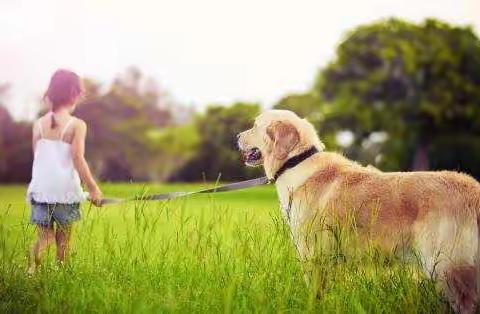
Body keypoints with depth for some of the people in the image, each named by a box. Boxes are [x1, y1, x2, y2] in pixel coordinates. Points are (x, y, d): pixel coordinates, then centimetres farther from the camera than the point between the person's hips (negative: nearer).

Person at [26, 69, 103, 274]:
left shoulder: (39, 124, 5)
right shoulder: (77, 125, -7)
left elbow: (37, 158, 7)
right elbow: (78, 160, -13)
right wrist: (93, 188, -8)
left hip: (40, 190, 3)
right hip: (66, 190, -3)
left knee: (44, 237, 10)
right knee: (63, 238, 13)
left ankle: (34, 260, -17)